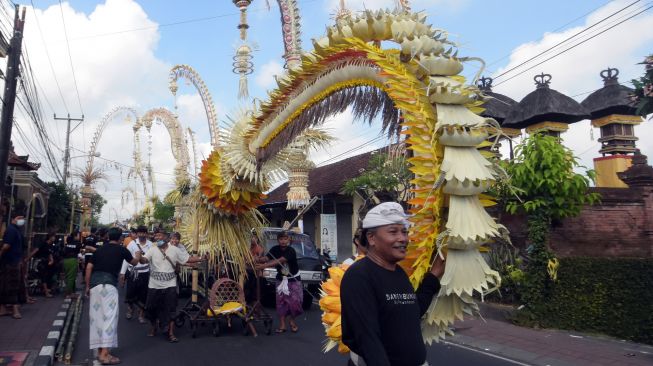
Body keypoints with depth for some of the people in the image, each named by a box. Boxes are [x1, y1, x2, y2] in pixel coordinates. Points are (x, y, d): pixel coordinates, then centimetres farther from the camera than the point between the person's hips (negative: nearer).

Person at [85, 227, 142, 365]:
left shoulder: (99, 249, 16)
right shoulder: (121, 249, 8)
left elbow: (88, 268, 12)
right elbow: (134, 262, 24)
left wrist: (87, 286, 21)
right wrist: (138, 255, 46)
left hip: (94, 284, 5)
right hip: (108, 284, -5)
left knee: (96, 317, 11)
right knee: (109, 317, -5)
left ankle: (100, 350, 19)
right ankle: (105, 354, -10)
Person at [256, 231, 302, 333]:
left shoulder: (291, 251, -22)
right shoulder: (275, 249, -7)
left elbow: (280, 261, -36)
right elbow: (266, 258, -20)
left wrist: (264, 266, -46)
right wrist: (258, 259, -43)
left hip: (293, 279, -3)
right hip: (281, 279, 3)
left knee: (294, 301, -5)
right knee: (281, 301, -3)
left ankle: (292, 321, 18)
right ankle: (282, 325, 1)